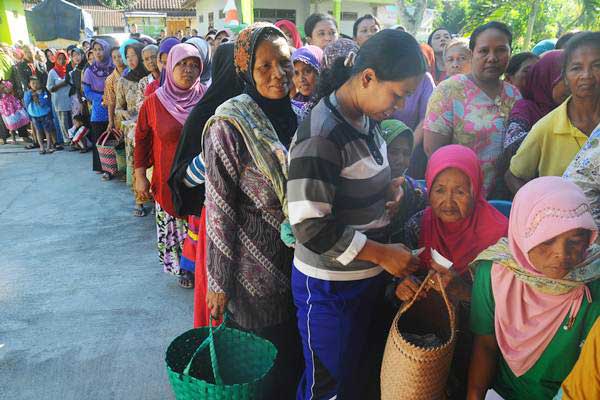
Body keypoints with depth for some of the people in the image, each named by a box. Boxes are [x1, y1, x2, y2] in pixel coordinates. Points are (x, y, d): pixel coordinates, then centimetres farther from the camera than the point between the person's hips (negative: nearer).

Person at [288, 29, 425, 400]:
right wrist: (381, 253, -22)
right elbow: (310, 227, -25)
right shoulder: (321, 134, -23)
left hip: (368, 275, 8)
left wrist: (388, 186, -4)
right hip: (329, 285, -7)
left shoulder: (369, 120, 2)